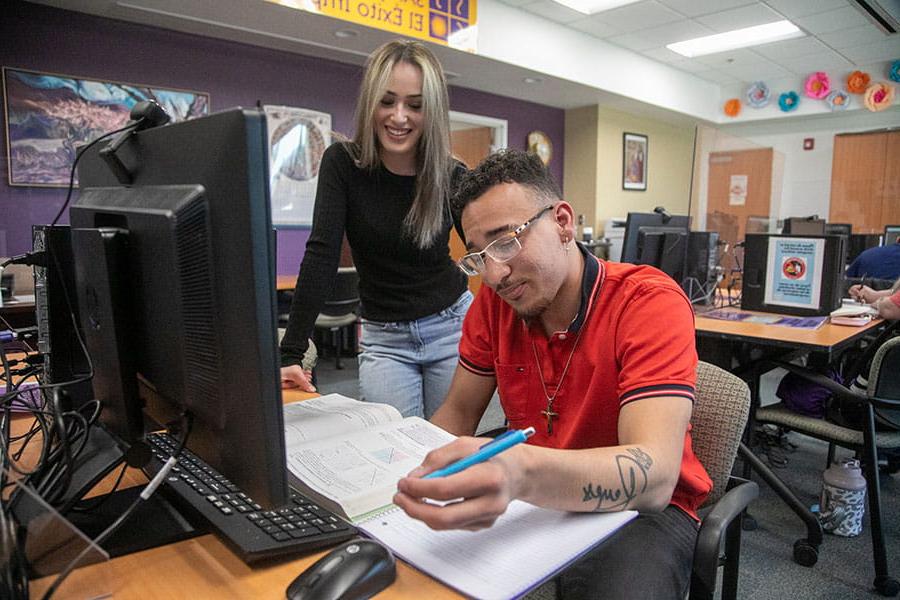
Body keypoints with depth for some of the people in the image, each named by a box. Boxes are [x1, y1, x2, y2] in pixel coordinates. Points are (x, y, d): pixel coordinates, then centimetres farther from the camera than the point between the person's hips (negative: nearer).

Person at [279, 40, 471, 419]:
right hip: (384, 338, -1)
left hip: (452, 326, 1)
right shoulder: (343, 164, -12)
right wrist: (291, 353, -25)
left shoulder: (453, 178, -8)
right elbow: (321, 255, -19)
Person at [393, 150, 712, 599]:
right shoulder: (494, 302, -4)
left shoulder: (650, 301, -20)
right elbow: (458, 412, 6)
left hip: (637, 507, -4)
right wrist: (409, 470, -14)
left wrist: (521, 472, -50)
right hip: (529, 498, 5)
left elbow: (653, 476, -31)